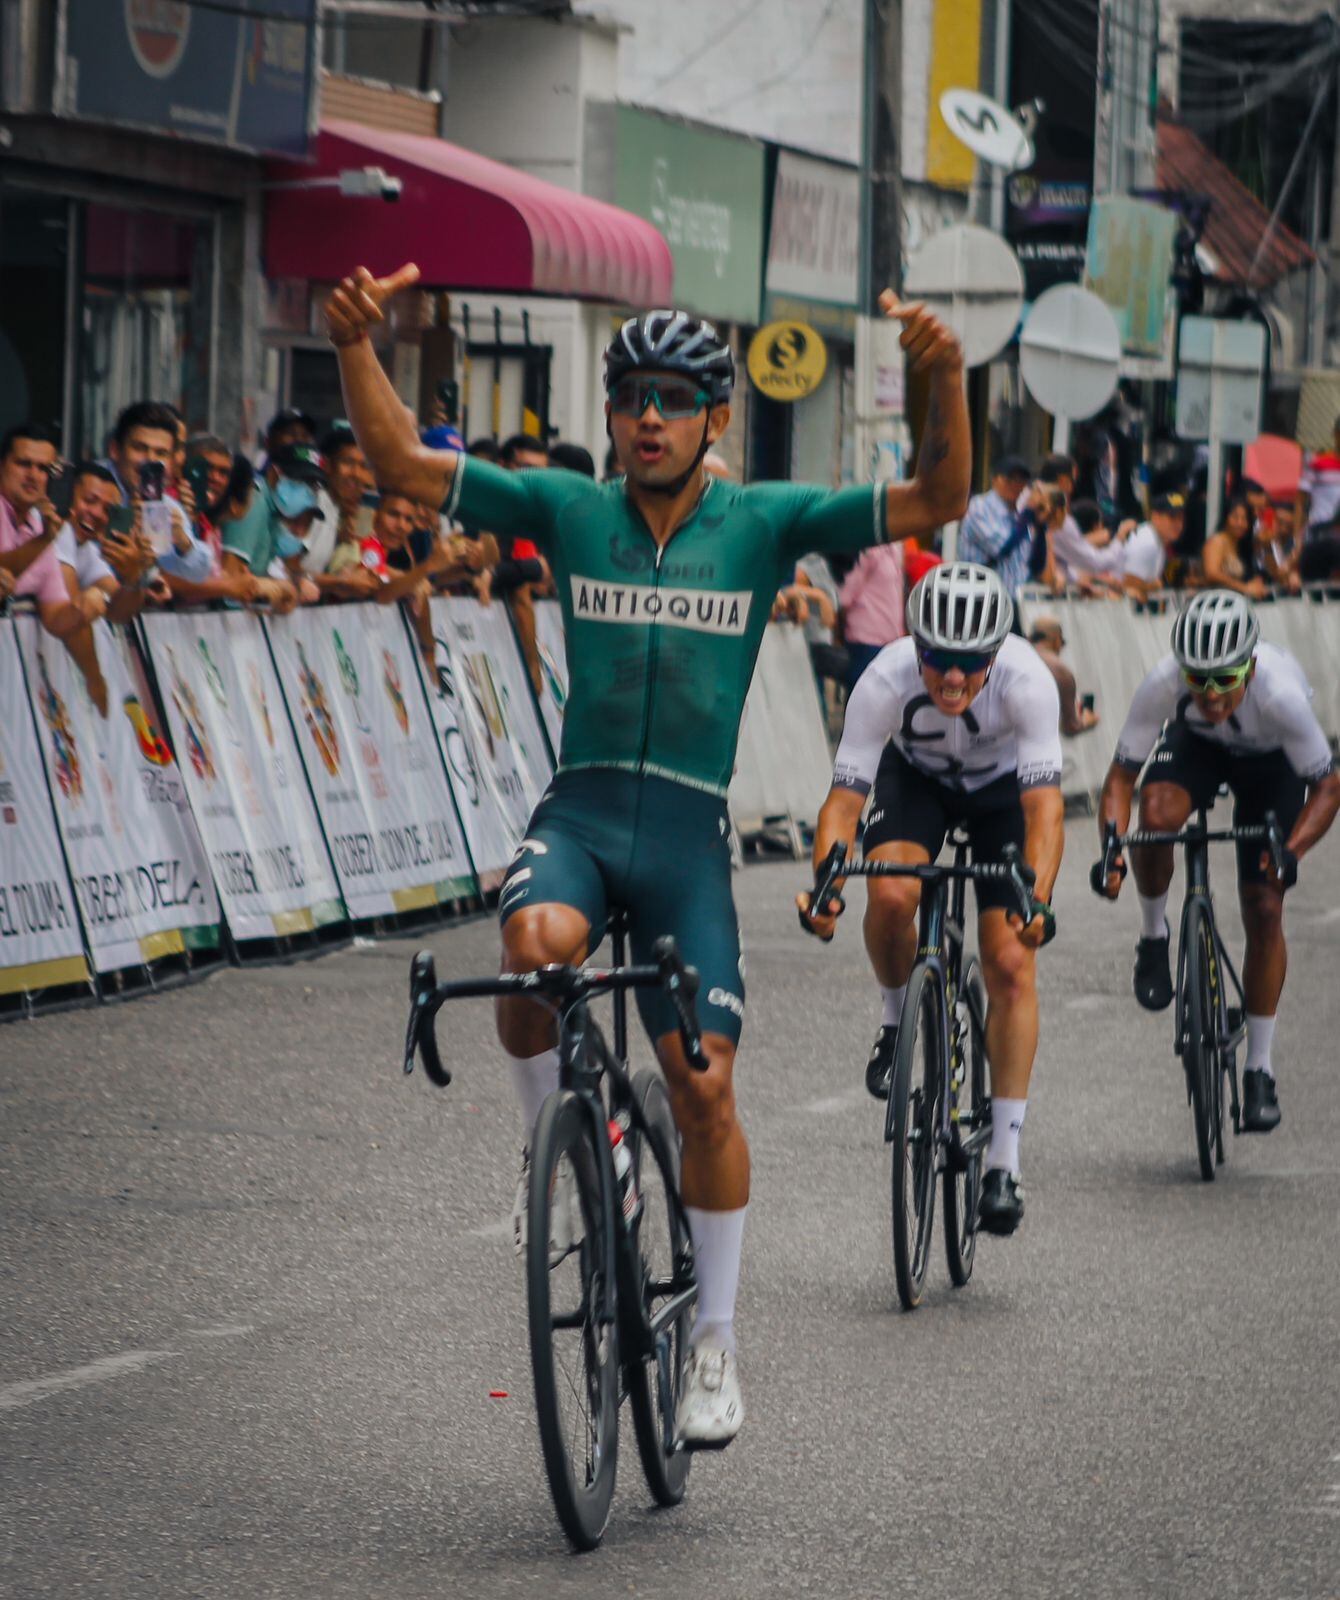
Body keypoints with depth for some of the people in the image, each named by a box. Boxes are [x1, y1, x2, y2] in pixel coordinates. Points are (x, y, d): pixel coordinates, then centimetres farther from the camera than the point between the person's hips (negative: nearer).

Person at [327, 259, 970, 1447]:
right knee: (536, 948, -34)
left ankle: (715, 1341, 12)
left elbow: (936, 502, -7)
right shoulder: (569, 510, 5)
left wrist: (943, 378, -25)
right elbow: (400, 465, 0)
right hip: (578, 805, 0)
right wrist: (356, 346, -16)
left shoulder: (764, 523, 1)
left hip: (688, 827, 0)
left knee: (703, 1085, -6)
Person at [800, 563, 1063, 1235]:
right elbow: (844, 798, -33)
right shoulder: (885, 681, -35)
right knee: (890, 895, -31)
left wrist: (1037, 897, -59)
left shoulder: (1026, 680, -38)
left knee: (1011, 965, -13)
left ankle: (1003, 1164, -7)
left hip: (1004, 786, -1)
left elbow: (1044, 806, -43)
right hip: (917, 777, 1)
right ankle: (897, 1018, 2)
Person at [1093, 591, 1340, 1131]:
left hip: (1270, 761, -1)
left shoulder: (1280, 693, -41)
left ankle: (1260, 1069, 7)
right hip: (1196, 745, 1)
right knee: (1157, 811, -34)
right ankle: (1154, 937, -6)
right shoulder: (1163, 686, -37)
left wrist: (1291, 851, -44)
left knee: (1264, 910, -7)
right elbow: (1121, 775, -26)